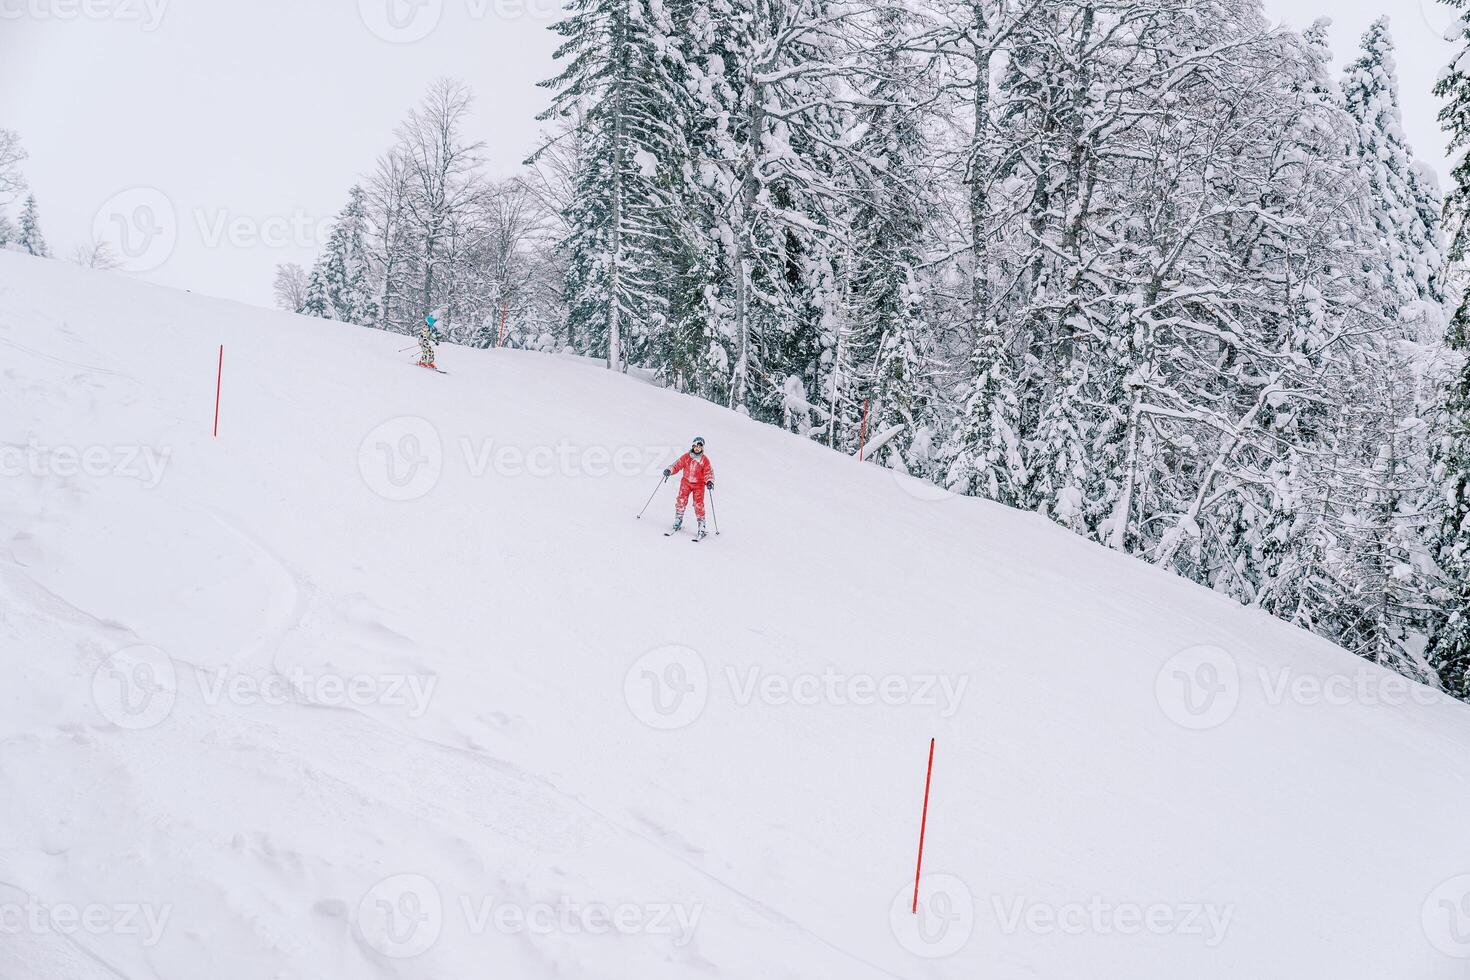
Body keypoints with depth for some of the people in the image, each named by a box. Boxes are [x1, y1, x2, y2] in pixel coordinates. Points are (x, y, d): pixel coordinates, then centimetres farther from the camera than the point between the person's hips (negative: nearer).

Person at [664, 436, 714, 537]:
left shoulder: (705, 460, -5)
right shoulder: (686, 457, -1)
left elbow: (709, 472, -7)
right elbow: (677, 465, 5)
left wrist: (709, 482, -24)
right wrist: (669, 471, -12)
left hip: (699, 484, -2)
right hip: (686, 482, 2)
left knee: (698, 504, -10)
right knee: (681, 500, -15)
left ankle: (702, 527, -6)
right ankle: (678, 520, 2)